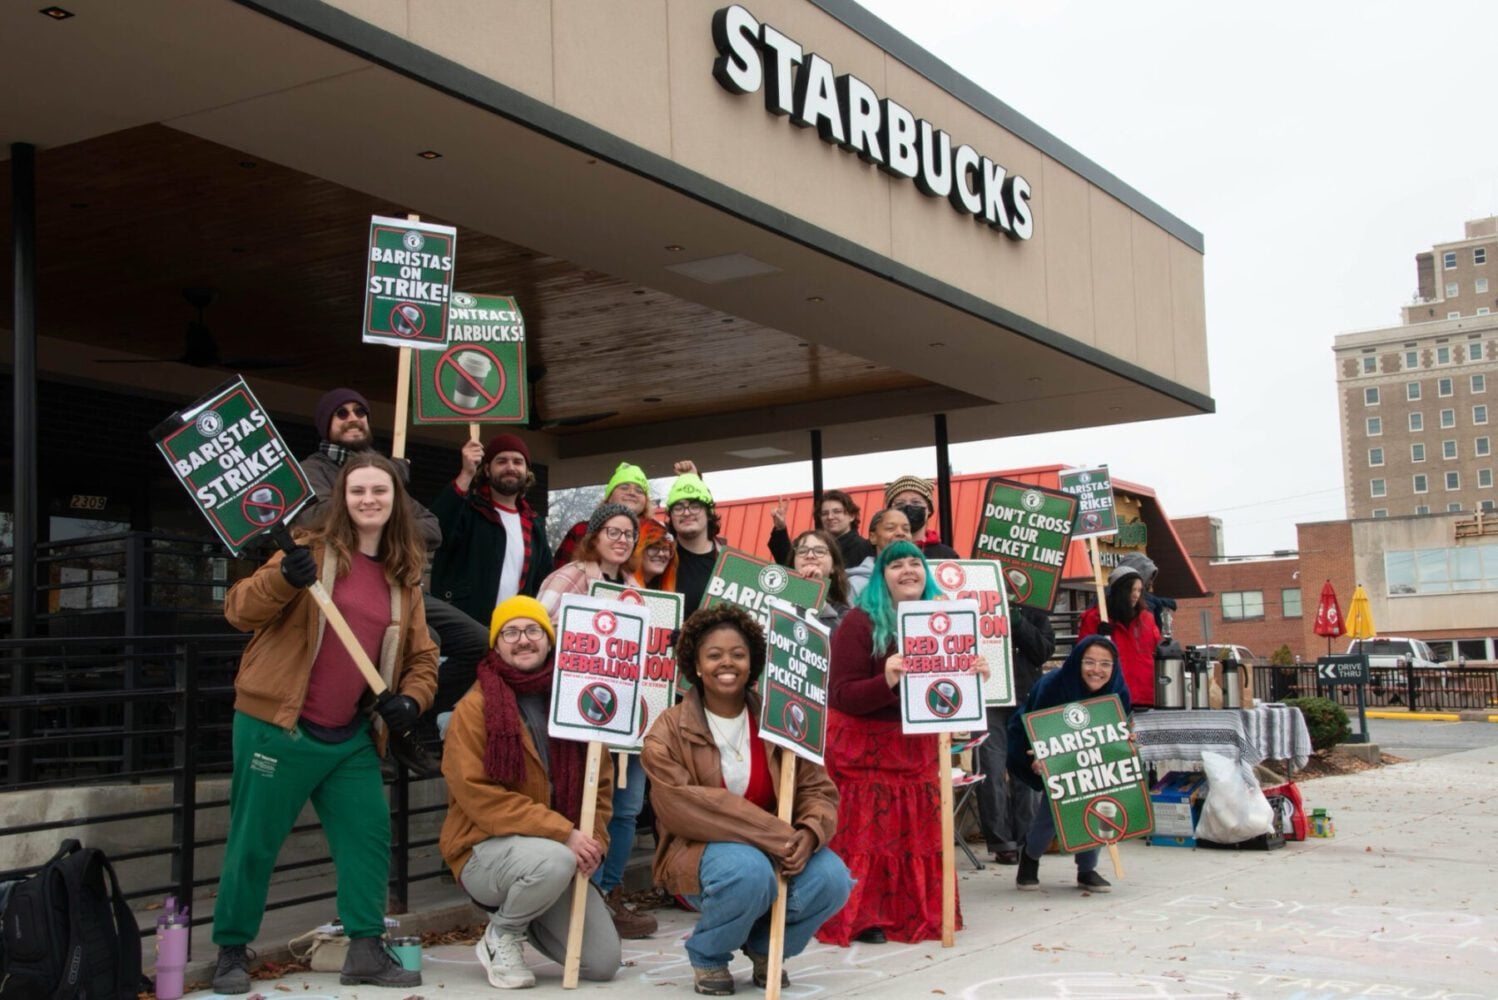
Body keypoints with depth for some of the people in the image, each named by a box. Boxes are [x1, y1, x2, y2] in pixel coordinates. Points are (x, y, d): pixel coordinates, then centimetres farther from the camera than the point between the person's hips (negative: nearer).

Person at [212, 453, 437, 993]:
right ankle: (232, 950, 18)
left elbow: (422, 656, 17)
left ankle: (366, 949, 15)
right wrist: (283, 578, -29)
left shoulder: (403, 578, 10)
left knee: (369, 837, 3)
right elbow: (240, 610, -10)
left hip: (353, 737, 5)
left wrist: (412, 699, -2)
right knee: (253, 842, 3)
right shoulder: (313, 552, -4)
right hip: (278, 728, -4)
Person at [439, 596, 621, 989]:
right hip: (485, 849, -5)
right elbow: (477, 794, -18)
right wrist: (562, 833, -24)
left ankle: (523, 917, 24)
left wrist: (593, 842, -12)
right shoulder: (476, 706, -10)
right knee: (555, 861, -37)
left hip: (566, 850, 5)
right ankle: (501, 935, -5)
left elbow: (600, 785, 8)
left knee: (603, 963, -4)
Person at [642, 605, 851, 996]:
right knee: (748, 872, -36)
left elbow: (818, 789, 0)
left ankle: (766, 946, 8)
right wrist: (775, 834, -28)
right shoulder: (669, 731, -7)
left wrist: (809, 833, -26)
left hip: (778, 850, 3)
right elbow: (684, 807, -20)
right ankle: (707, 955, -2)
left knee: (831, 879, -25)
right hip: (700, 851, -3)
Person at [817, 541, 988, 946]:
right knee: (867, 832, -4)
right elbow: (842, 695, -18)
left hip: (916, 745, 6)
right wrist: (887, 680, -33)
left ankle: (916, 913, 18)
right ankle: (860, 917, 3)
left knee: (919, 832, 8)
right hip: (863, 747, -6)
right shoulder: (860, 622, -11)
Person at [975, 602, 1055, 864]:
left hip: (1026, 697, 2)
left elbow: (1045, 649, -1)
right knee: (993, 772, -4)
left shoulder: (1033, 609, 9)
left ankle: (1029, 840, 13)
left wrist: (1017, 622, -13)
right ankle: (1001, 843, 2)